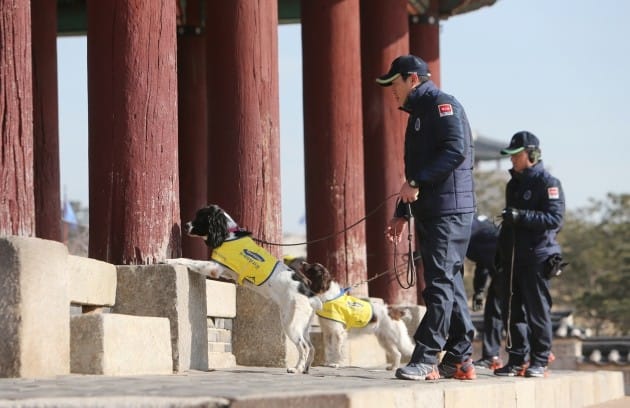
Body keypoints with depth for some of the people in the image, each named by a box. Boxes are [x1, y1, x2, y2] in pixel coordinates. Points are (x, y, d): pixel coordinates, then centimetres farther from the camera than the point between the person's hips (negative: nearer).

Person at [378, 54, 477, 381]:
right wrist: (402, 213, 25)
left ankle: (425, 359, -14)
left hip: (449, 210, -10)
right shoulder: (418, 113, 24)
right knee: (448, 283, 10)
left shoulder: (442, 105, -7)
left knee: (440, 283, -11)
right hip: (429, 212, 10)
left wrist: (416, 183, -21)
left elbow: (456, 150, -21)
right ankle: (459, 359, 13)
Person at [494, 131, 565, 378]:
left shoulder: (548, 183, -5)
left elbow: (555, 218, -15)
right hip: (513, 256, 8)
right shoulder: (514, 184, 19)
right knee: (512, 310, 6)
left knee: (537, 309, -4)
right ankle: (518, 360, 11)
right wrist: (501, 250, 22)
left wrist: (521, 216, -23)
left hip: (536, 256, -7)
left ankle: (539, 361, 2)